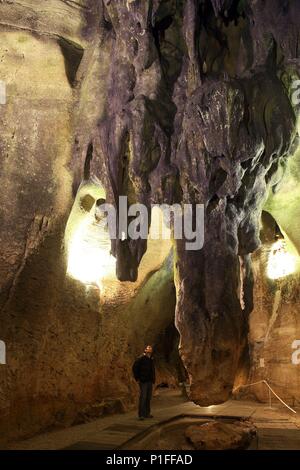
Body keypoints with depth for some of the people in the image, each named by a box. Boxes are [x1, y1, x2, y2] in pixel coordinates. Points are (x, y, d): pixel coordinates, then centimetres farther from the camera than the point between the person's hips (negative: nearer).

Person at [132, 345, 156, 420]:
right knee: (143, 397, -9)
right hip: (143, 381, -8)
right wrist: (137, 378, -12)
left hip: (150, 381, 8)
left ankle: (147, 413, 19)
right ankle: (141, 415, -5)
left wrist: (153, 379, 15)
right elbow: (134, 368, -11)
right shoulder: (140, 359, -8)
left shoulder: (151, 359, 15)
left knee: (148, 398, 10)